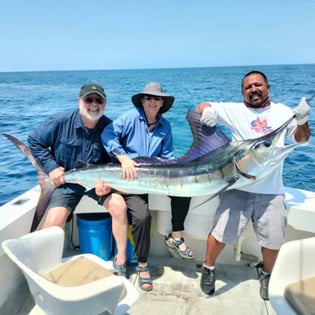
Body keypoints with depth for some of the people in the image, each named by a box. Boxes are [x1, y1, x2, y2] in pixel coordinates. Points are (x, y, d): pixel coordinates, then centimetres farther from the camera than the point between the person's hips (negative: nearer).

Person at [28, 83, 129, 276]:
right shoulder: (61, 122, -12)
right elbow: (34, 141, 0)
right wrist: (51, 167, -9)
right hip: (66, 181, 0)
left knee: (119, 205, -23)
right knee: (53, 223, -20)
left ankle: (121, 261, -5)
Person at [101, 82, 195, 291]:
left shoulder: (165, 126, 7)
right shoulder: (132, 117, -6)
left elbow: (167, 156, 7)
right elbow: (107, 135, -17)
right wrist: (123, 158, -29)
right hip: (130, 176, -4)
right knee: (142, 215, -25)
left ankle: (176, 237, 1)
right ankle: (142, 265, 0)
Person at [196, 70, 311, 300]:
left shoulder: (282, 111, 10)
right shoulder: (235, 110, 4)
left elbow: (302, 139, 8)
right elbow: (202, 107, 2)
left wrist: (302, 120, -13)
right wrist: (207, 111, -22)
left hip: (271, 191, 2)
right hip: (238, 187, -1)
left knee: (273, 240, 7)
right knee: (221, 232, 0)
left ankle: (267, 275, 36)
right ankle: (209, 268, 27)